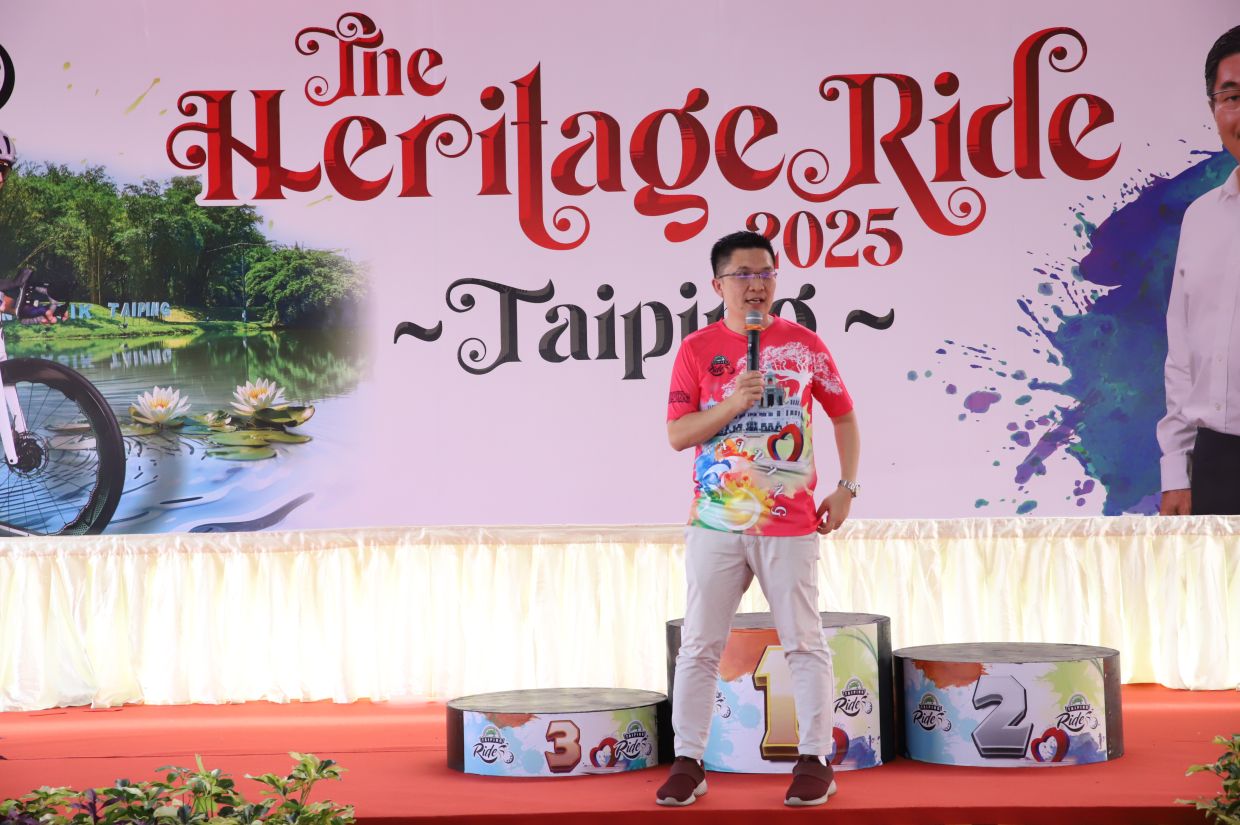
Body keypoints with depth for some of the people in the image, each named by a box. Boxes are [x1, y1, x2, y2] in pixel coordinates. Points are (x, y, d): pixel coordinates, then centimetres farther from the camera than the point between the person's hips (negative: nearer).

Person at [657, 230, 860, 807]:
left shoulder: (804, 345, 4)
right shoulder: (698, 349, 2)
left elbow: (844, 416, 14)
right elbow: (677, 434, -3)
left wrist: (847, 487, 4)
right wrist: (733, 403, -16)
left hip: (790, 522, 0)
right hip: (716, 522, 0)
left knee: (804, 643, 3)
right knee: (699, 645, 3)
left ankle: (815, 761, 11)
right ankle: (688, 762, 11)